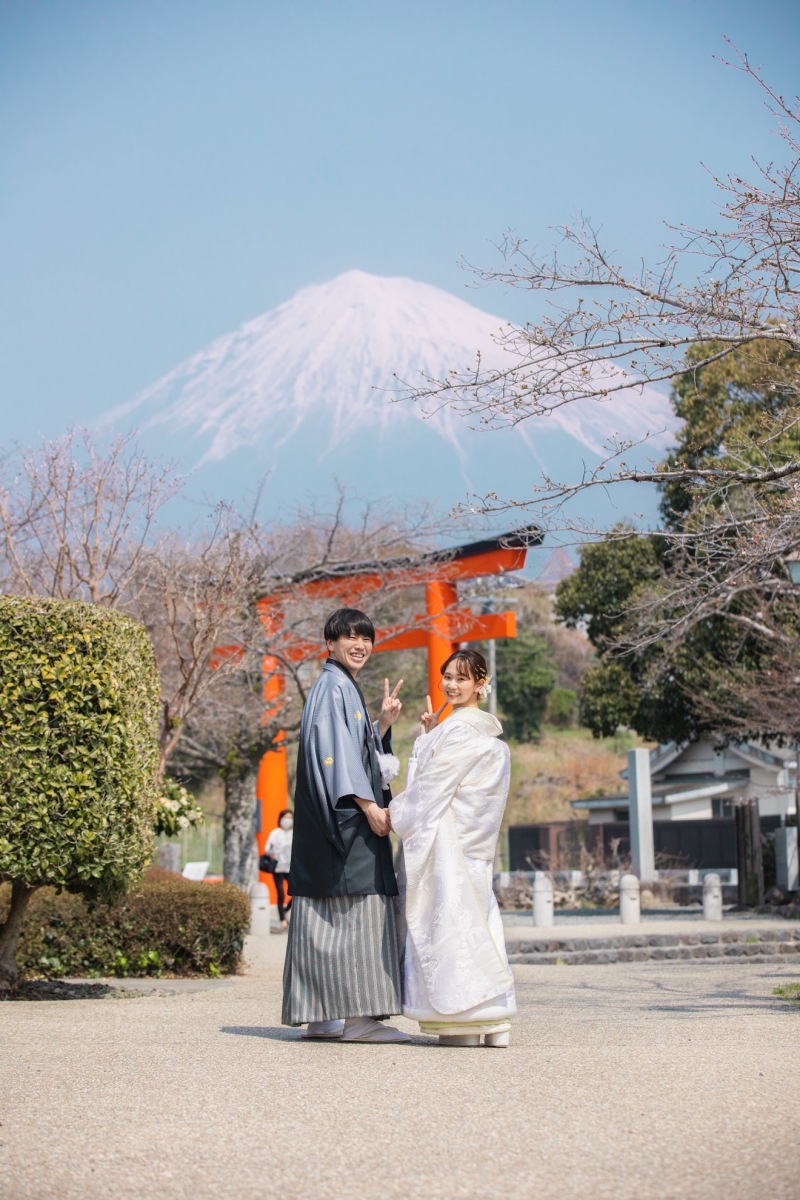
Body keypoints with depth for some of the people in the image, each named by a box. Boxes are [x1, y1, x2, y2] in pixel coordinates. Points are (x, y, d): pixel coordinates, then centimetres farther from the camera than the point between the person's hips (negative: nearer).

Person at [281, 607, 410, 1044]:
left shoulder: (346, 689, 22)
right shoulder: (333, 688, -9)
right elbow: (334, 751, -18)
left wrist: (383, 722, 13)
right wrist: (368, 806, -21)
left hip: (349, 817, 10)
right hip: (346, 817, -10)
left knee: (327, 917, 8)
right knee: (356, 909, -11)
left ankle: (320, 1016, 11)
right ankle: (357, 1016, -11)